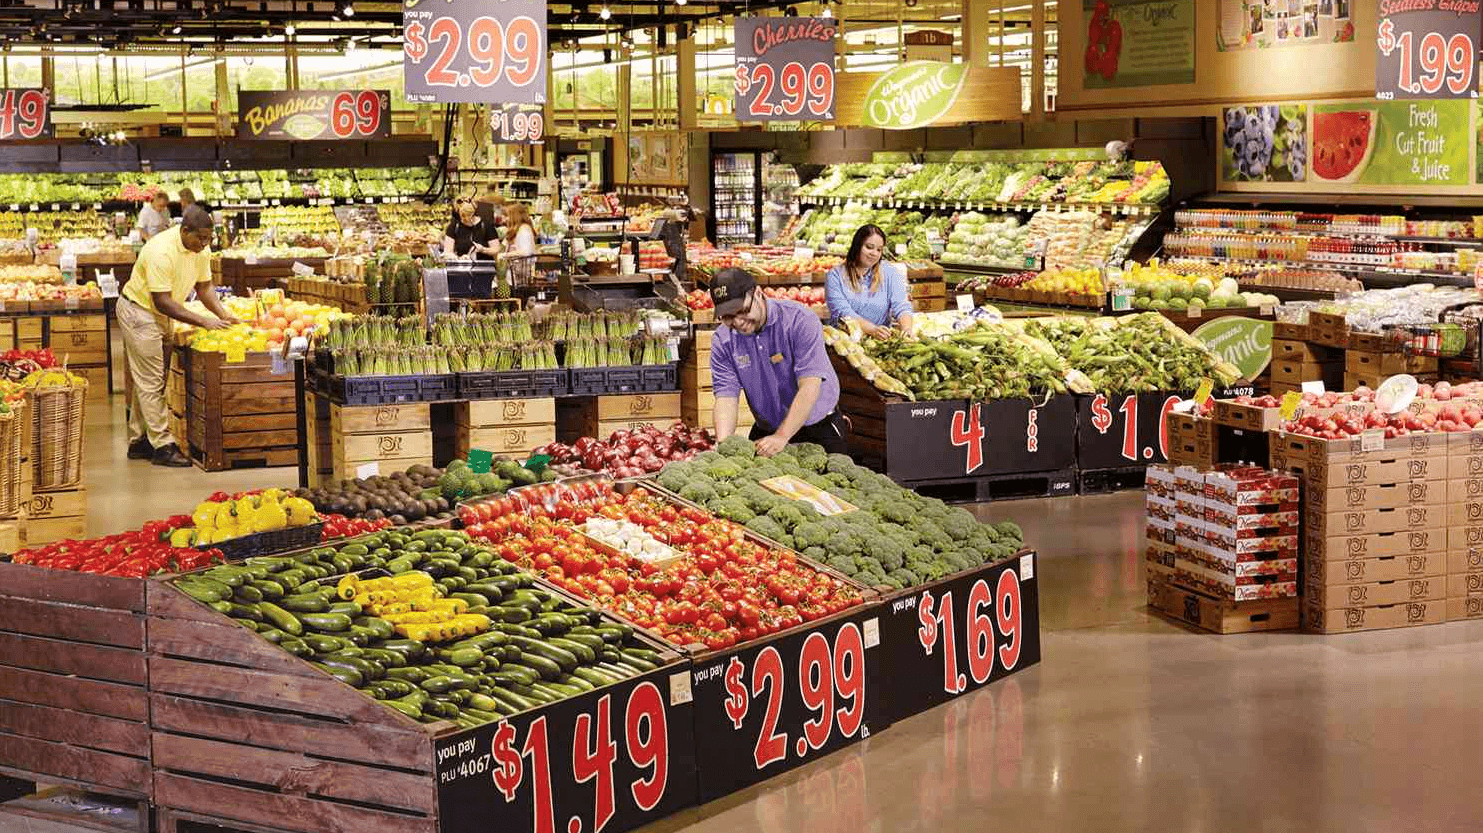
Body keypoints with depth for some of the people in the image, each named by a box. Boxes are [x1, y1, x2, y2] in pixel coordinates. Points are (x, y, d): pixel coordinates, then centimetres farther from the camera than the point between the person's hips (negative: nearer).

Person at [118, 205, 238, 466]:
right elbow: (162, 302, -30)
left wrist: (223, 314, -11)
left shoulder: (201, 250, -5)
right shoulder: (161, 251, -30)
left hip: (159, 316, 9)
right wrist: (202, 321, -31)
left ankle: (139, 442, 22)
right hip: (139, 311, -9)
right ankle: (162, 446, -5)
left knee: (147, 381, 14)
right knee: (151, 382, -7)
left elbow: (204, 287, 6)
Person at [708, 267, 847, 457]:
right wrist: (723, 443, -31)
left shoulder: (799, 320, -19)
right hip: (766, 431, 3)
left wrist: (782, 437, -34)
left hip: (818, 429, -3)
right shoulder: (723, 341, -5)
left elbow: (810, 387, -25)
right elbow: (726, 396, -11)